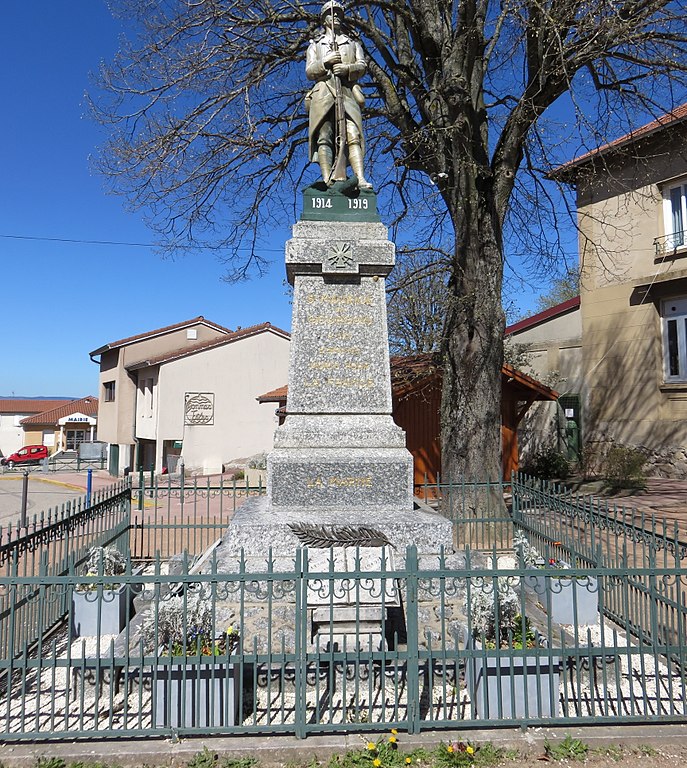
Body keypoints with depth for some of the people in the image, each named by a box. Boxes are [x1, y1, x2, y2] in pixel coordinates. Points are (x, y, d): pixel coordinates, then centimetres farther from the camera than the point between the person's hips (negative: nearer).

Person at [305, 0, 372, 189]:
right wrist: (325, 62, -6)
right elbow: (309, 72, 14)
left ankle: (361, 179, -34)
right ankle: (327, 180, -28)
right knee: (324, 137, -18)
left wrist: (347, 68, -10)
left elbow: (362, 66, 12)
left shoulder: (353, 44, 30)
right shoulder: (315, 45, 28)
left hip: (347, 93, 0)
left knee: (353, 136, -19)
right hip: (323, 93, 0)